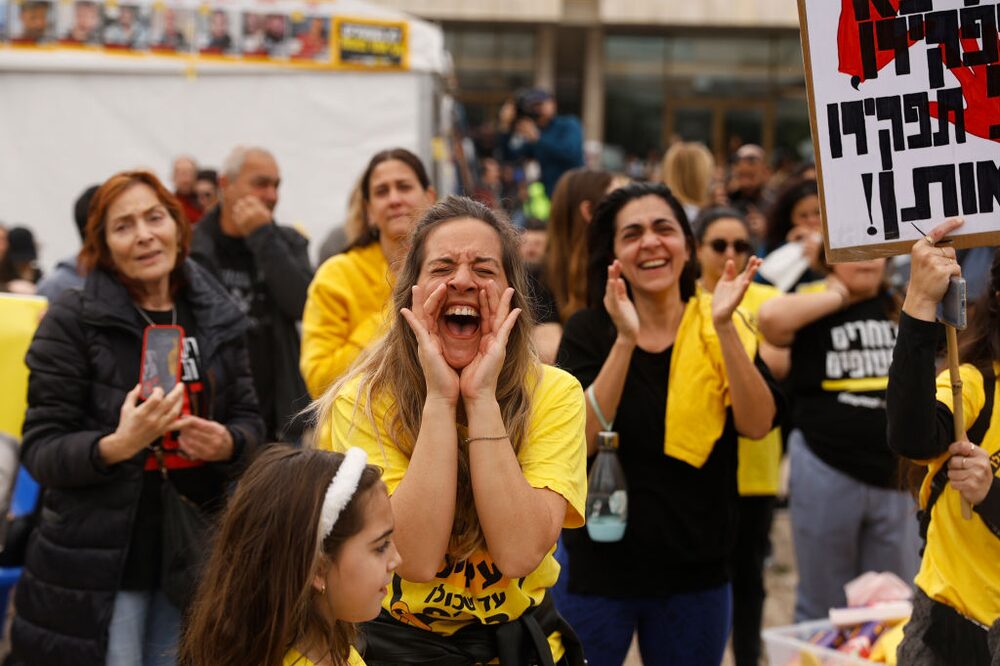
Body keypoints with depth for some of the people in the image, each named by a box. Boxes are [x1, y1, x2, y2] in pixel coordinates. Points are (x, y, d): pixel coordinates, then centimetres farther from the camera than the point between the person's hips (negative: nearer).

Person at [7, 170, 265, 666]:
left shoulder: (215, 318, 7)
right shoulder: (72, 320, -6)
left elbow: (250, 423, 13)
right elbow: (40, 449, -8)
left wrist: (227, 444, -11)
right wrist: (116, 445, -27)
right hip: (99, 563, -4)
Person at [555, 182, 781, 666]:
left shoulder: (721, 330, 1)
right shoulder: (589, 330, -4)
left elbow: (757, 424, -14)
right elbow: (583, 439, -17)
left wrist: (724, 326, -24)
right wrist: (626, 338, -25)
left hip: (696, 573, 2)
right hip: (598, 570, -1)